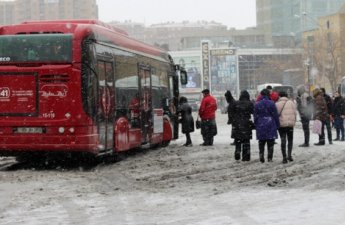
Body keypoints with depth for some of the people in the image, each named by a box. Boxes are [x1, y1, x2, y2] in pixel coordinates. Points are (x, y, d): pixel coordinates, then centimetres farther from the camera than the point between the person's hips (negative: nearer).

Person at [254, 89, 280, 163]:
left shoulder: (257, 104, 0)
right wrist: (277, 125, 4)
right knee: (270, 143, 4)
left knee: (261, 143, 9)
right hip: (270, 125, -2)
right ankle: (269, 158, 4)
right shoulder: (271, 103, -6)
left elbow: (255, 116, 4)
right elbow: (275, 115, -4)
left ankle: (261, 157, 4)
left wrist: (256, 126, 12)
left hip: (260, 126, 2)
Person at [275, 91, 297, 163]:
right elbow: (295, 113, 2)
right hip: (290, 124, 1)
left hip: (281, 124, -1)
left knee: (283, 140, 3)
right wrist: (293, 122, 12)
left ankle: (284, 157, 0)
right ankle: (289, 155, 5)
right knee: (290, 140, 16)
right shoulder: (291, 103, 3)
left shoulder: (277, 104, -4)